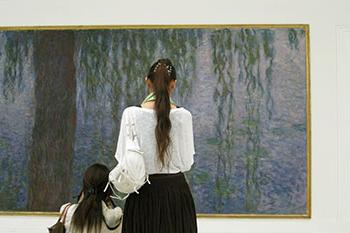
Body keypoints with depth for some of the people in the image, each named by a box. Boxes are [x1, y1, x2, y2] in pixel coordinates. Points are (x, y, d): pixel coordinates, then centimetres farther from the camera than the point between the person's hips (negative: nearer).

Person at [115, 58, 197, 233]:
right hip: (176, 192, 0)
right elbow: (186, 163, -1)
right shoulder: (183, 115, -5)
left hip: (144, 193, 0)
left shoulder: (131, 114, -7)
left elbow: (123, 159, -2)